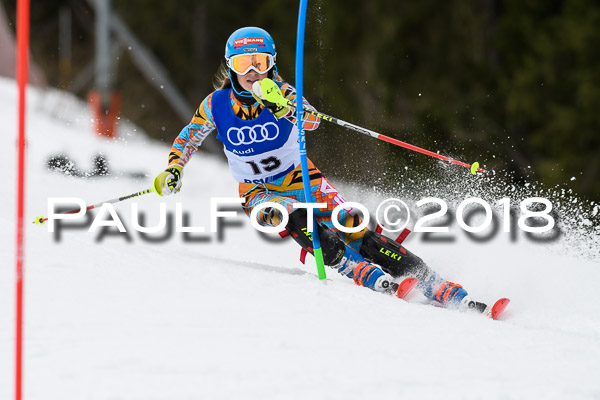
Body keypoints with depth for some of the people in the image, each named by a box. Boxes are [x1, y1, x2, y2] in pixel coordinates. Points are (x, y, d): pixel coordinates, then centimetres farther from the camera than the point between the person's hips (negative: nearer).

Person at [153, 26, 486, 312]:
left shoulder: (282, 95, -14)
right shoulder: (217, 105, -10)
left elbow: (311, 121, -35)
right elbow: (188, 139, 8)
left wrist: (279, 104, -53)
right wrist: (173, 170, -9)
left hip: (303, 181, 0)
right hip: (260, 193, 0)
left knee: (356, 232, -16)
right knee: (297, 220, -34)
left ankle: (450, 294, -16)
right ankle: (377, 283, -41)